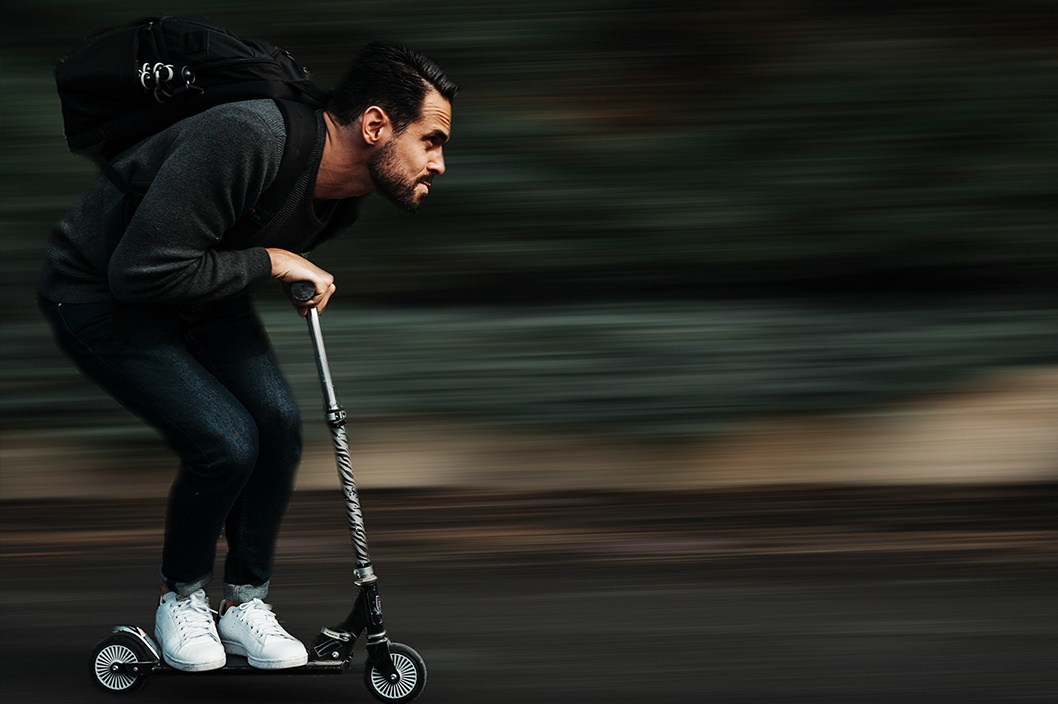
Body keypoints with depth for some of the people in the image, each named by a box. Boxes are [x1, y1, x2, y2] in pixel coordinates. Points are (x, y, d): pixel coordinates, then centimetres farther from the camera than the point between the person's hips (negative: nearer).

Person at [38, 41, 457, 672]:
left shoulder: (347, 194, -9)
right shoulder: (246, 141, -38)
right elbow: (141, 270, -36)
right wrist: (269, 261, -28)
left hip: (203, 288, 8)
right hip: (99, 293, -8)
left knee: (279, 423, -9)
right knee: (226, 441, -19)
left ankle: (245, 603, 10)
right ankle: (181, 598, 8)